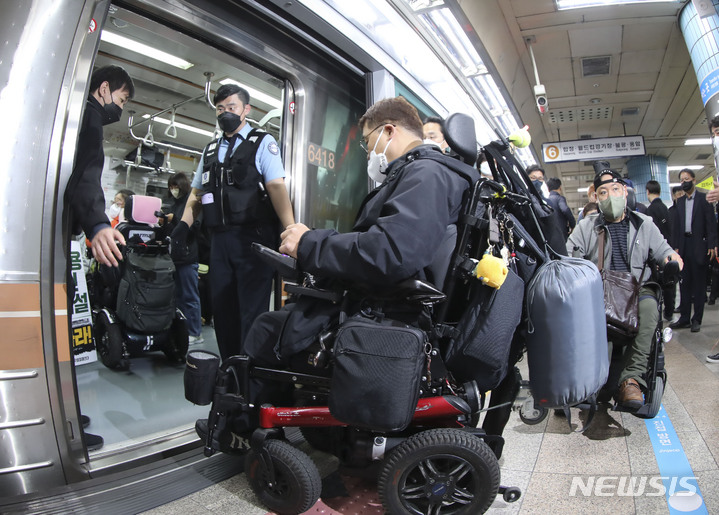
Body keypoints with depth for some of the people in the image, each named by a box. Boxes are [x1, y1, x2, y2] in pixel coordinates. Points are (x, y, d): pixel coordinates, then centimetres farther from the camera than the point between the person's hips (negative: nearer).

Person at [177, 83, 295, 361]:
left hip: (254, 238, -6)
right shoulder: (211, 150, 22)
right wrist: (184, 224, 5)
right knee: (223, 309, 9)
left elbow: (276, 186, -11)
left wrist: (291, 232, -23)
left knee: (252, 311, -5)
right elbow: (196, 193, 23)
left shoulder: (262, 143, 3)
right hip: (220, 240, 6)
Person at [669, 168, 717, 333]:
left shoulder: (704, 199, -1)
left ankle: (697, 319, 8)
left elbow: (711, 223, -6)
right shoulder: (680, 202, 14)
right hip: (684, 245, 5)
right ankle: (684, 318, 15)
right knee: (684, 282, 8)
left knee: (699, 283, 2)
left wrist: (711, 245, -13)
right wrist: (676, 246, 6)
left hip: (699, 245, -5)